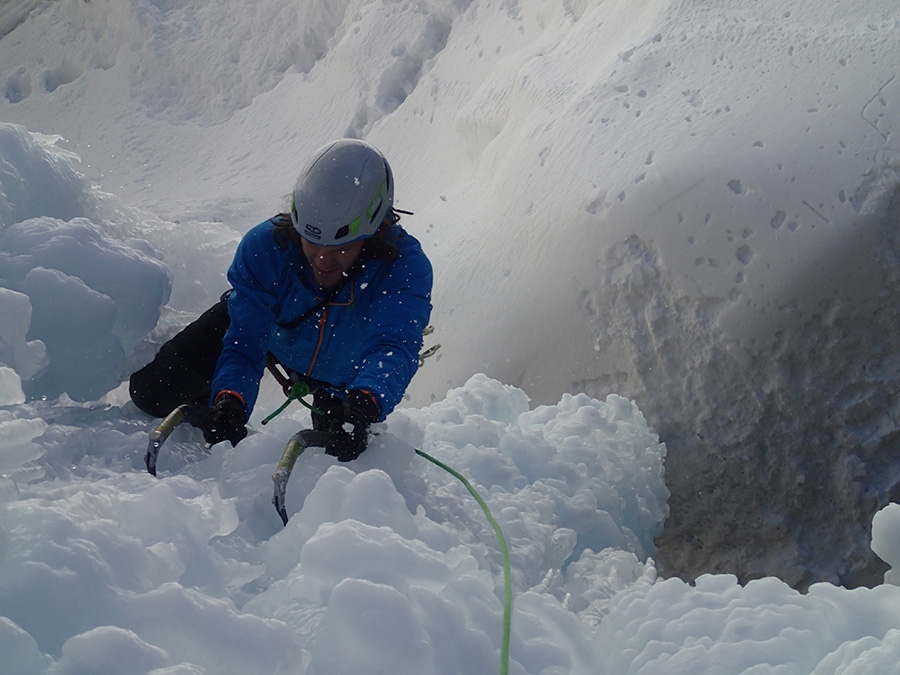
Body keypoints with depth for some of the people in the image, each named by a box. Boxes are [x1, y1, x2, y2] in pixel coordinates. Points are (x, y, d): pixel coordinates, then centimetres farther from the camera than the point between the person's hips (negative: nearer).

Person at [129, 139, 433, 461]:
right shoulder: (264, 245, -39)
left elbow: (392, 349, -55)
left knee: (341, 449, 19)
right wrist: (229, 400, -61)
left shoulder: (405, 268, -42)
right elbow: (244, 344, -39)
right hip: (267, 327, 0)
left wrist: (364, 405, -78)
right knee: (153, 389, -6)